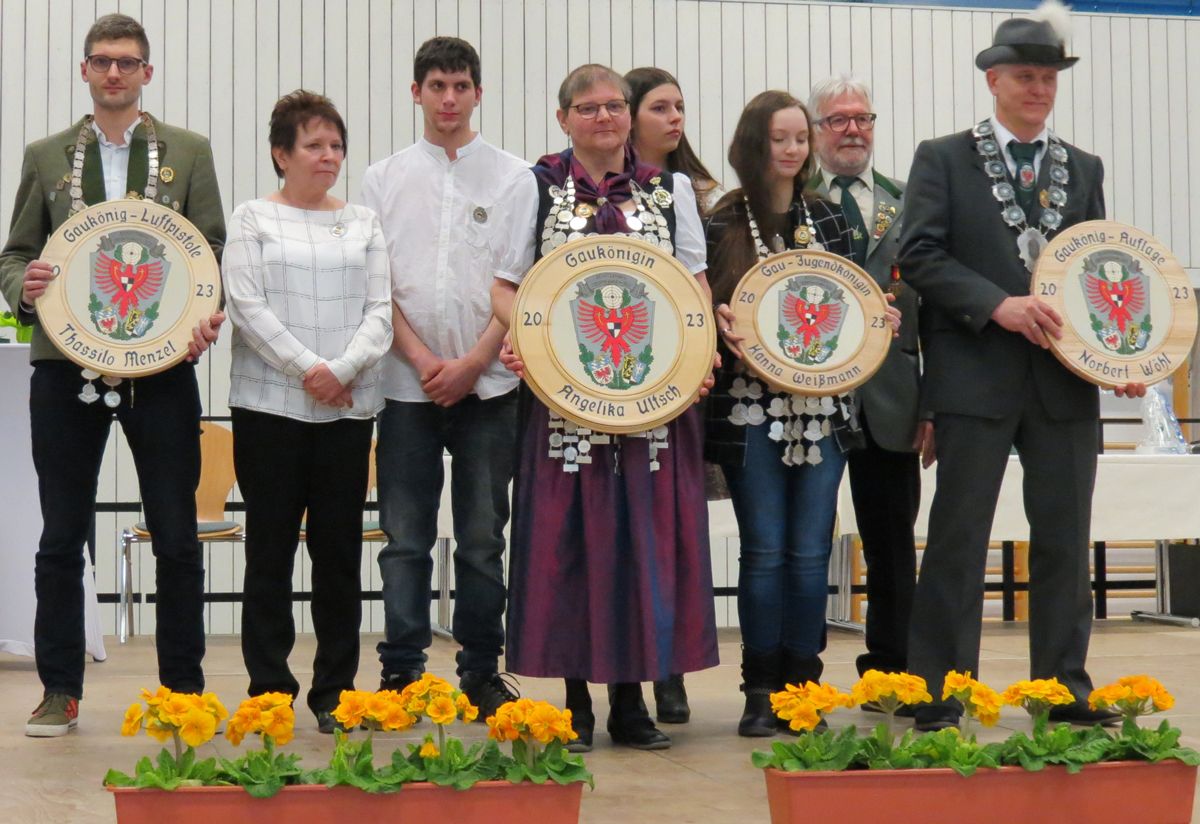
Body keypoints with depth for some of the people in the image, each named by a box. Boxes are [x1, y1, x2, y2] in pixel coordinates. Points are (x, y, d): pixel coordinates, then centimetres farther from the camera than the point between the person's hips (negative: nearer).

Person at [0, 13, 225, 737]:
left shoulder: (188, 152, 7)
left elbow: (214, 251, 5)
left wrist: (210, 317, -13)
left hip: (162, 364, -1)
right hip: (66, 365, 1)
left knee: (177, 537, 2)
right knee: (62, 536, 5)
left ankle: (185, 690, 12)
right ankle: (60, 692, 15)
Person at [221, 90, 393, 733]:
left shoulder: (363, 223, 12)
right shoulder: (253, 219, 4)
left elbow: (381, 311, 5)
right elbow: (247, 306, -6)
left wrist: (342, 369, -10)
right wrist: (307, 369, -13)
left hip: (349, 408, 3)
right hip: (270, 406, -2)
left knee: (340, 548, 4)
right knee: (270, 547, 1)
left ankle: (335, 692, 11)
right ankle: (269, 691, 7)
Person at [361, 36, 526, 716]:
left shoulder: (514, 178, 5)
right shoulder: (386, 179, 9)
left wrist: (473, 361, -8)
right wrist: (422, 359, -7)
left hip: (487, 381, -1)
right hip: (407, 381, 1)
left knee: (483, 537, 4)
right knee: (406, 537, 2)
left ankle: (482, 671, 12)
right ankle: (402, 669, 8)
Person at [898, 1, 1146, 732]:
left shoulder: (1084, 169, 15)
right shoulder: (943, 159, 3)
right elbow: (921, 256, -6)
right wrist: (997, 305, -18)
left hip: (1065, 381, 4)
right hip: (977, 376, -4)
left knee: (1065, 541, 7)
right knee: (958, 541, 0)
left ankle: (1066, 693, 16)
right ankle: (939, 699, 7)